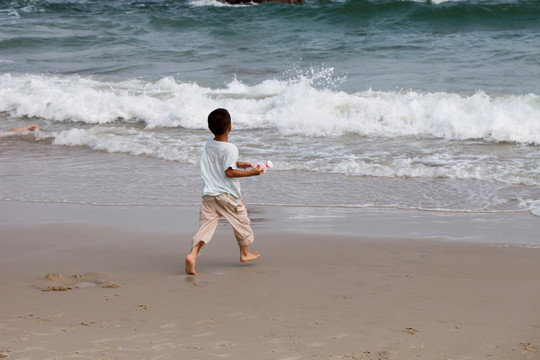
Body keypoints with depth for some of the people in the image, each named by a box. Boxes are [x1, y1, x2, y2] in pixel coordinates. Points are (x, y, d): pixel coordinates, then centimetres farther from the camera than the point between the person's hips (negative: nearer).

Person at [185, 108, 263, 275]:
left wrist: (237, 164, 24)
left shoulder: (208, 145, 7)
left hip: (208, 194, 5)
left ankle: (193, 254, -21)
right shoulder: (230, 149, -16)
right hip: (228, 195, -5)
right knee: (241, 221, 17)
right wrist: (251, 172, -15)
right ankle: (244, 253, 33)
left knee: (206, 224, 0)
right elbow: (229, 172, -21)